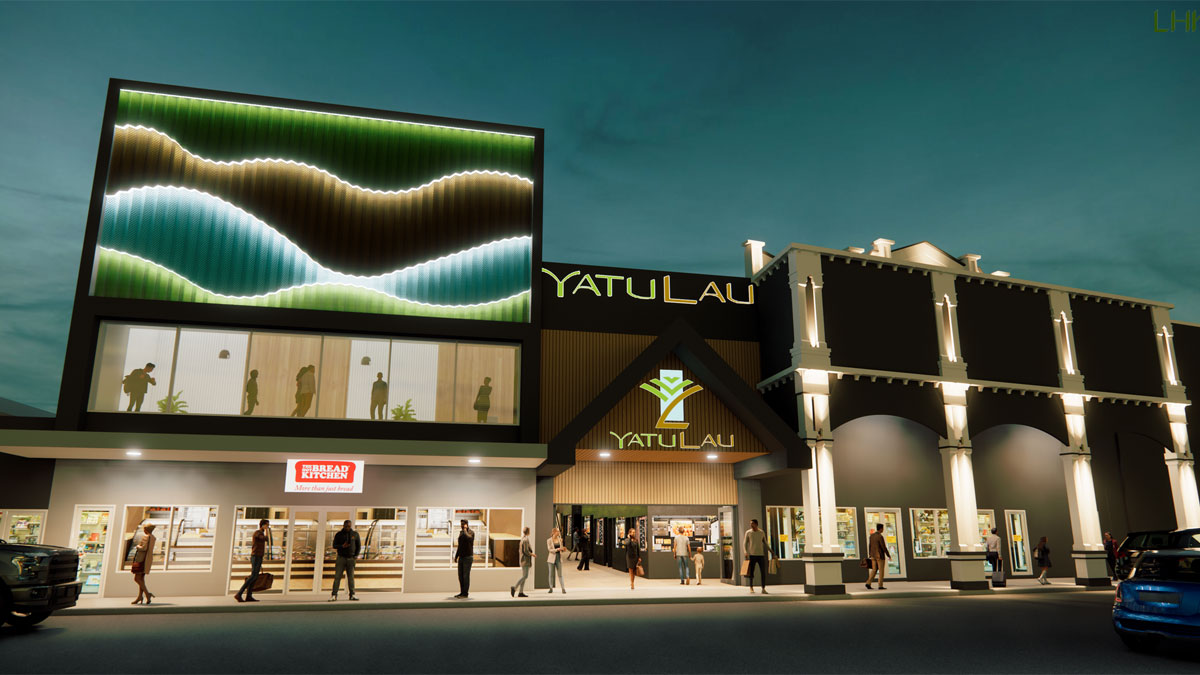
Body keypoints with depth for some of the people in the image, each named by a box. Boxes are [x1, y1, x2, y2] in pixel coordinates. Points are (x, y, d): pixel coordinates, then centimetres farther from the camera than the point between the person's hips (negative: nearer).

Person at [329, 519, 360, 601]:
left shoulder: (355, 534, 3)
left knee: (351, 577, 2)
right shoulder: (338, 535, 0)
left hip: (351, 559, 1)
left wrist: (356, 555, -1)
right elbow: (334, 546, 1)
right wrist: (342, 546, -18)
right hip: (341, 558, -1)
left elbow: (358, 545, 11)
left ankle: (352, 595, 5)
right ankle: (334, 595, -4)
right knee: (337, 577, -6)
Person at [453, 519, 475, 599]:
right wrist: (456, 556, 19)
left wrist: (465, 530, -19)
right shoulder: (461, 532, 15)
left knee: (466, 576, -6)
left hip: (468, 557, -8)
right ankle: (462, 592, 15)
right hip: (461, 557, 8)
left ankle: (465, 594, -2)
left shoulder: (471, 532, -9)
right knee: (460, 576, 8)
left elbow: (468, 538, -33)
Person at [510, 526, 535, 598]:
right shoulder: (526, 540, -14)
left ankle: (521, 592, 4)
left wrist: (531, 553, 19)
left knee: (524, 576, 7)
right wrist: (532, 554, -6)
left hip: (523, 560, 10)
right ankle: (514, 588, -17)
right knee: (525, 576, -11)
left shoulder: (522, 539, 15)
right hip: (526, 560, -10)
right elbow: (526, 551, -20)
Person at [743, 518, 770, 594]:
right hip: (752, 555, -1)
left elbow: (765, 543, 17)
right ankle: (751, 587, 18)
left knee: (763, 572, -4)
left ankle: (763, 588, 2)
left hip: (761, 555, 1)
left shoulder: (762, 532, 7)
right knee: (751, 572, 2)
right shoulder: (748, 532, 3)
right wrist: (745, 552, -15)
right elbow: (744, 543, 1)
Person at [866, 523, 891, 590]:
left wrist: (869, 555, 20)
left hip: (873, 556, 7)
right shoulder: (880, 536, -16)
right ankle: (880, 586, 1)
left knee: (874, 570, 9)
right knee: (881, 571, 1)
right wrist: (888, 555, -5)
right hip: (880, 556, -7)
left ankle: (868, 583, -3)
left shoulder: (872, 535, 7)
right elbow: (884, 547, -16)